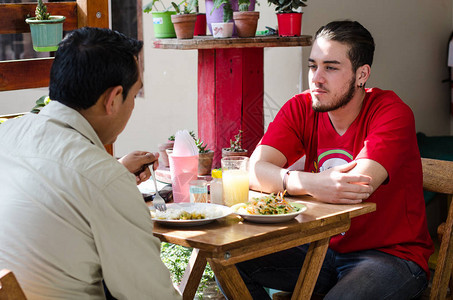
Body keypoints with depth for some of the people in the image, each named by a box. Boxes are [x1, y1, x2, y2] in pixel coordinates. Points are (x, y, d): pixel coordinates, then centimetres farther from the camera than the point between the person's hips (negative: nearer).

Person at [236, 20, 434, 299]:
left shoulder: (392, 112, -14)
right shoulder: (300, 109, -1)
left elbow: (358, 187, -28)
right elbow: (255, 171, -16)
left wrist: (285, 182, -21)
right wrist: (310, 184, -36)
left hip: (390, 254, -5)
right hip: (323, 248, 5)